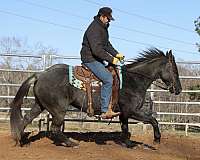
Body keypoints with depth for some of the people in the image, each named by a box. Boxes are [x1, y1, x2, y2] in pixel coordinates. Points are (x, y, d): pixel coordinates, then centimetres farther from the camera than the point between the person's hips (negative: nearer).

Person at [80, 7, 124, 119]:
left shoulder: (103, 27, 13)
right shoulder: (94, 29, -20)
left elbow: (107, 44, 25)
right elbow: (97, 50, -27)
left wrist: (116, 54, 10)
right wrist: (111, 59, -23)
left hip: (97, 59, 11)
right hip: (90, 58, -11)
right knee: (108, 79, -24)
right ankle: (105, 111, -22)